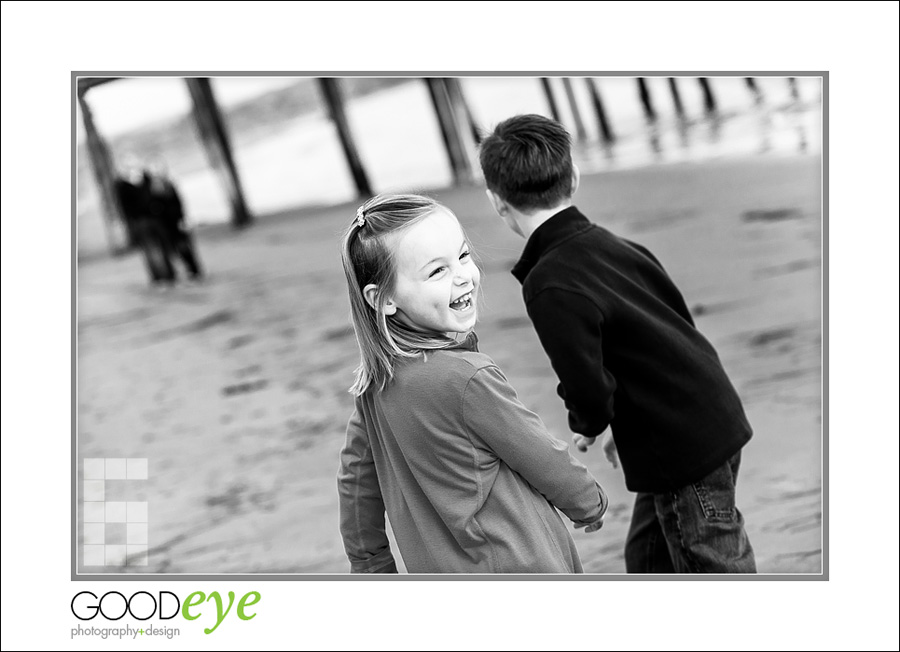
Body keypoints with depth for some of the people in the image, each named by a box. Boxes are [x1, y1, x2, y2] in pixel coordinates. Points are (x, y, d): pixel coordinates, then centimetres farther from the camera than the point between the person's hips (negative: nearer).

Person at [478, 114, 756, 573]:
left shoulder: (551, 287, -22)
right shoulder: (614, 246, 4)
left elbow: (588, 389, -25)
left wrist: (587, 426, 0)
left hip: (683, 452, -9)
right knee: (648, 558, 23)